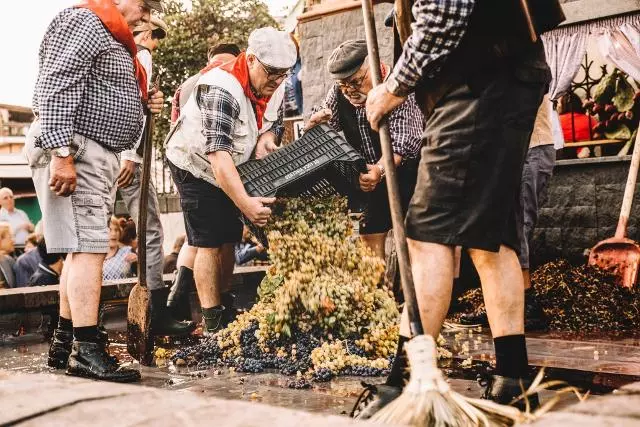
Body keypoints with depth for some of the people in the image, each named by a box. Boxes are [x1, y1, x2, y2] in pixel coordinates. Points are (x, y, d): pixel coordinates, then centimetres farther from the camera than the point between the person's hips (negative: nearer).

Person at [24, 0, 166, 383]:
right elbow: (56, 88, -19)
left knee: (84, 247, 10)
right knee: (88, 247, -15)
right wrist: (61, 153, -27)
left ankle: (64, 344, 17)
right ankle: (86, 351, -16)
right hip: (73, 150, -11)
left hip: (100, 155, 11)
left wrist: (143, 105, 11)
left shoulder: (113, 39, 24)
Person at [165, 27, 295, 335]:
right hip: (196, 165, -7)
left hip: (232, 170, 7)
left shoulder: (275, 85, -11)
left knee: (229, 239, 10)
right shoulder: (220, 89, -35)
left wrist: (265, 138, -20)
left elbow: (274, 123, 6)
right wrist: (245, 203, -51)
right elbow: (218, 154, -42)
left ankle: (223, 304, 22)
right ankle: (212, 321, -6)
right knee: (209, 242, -10)